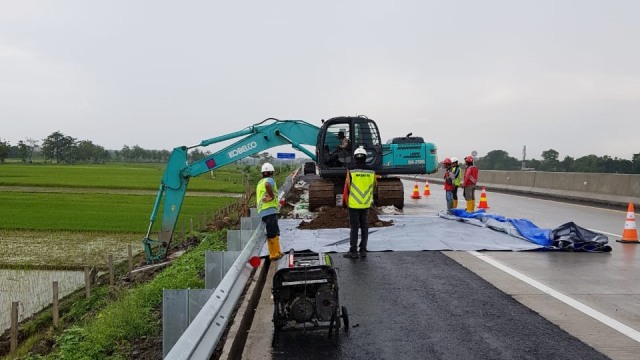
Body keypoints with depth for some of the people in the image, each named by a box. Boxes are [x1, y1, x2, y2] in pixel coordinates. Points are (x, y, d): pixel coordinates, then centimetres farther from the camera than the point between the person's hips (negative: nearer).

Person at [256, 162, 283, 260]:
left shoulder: (260, 182, 23)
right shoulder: (270, 180, -6)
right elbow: (267, 185, -31)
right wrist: (272, 196, -19)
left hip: (262, 211, 9)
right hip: (269, 211, -9)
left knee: (275, 232, 18)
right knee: (272, 233, -6)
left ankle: (277, 252, 25)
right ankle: (274, 254, -3)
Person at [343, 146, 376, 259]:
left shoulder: (351, 171, -10)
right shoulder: (371, 171, 1)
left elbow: (347, 187, -8)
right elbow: (373, 187, 9)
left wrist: (344, 202, 3)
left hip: (353, 204, -3)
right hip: (366, 204, 3)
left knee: (354, 228, 2)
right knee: (364, 227, 12)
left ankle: (353, 251, 3)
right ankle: (363, 250, 15)